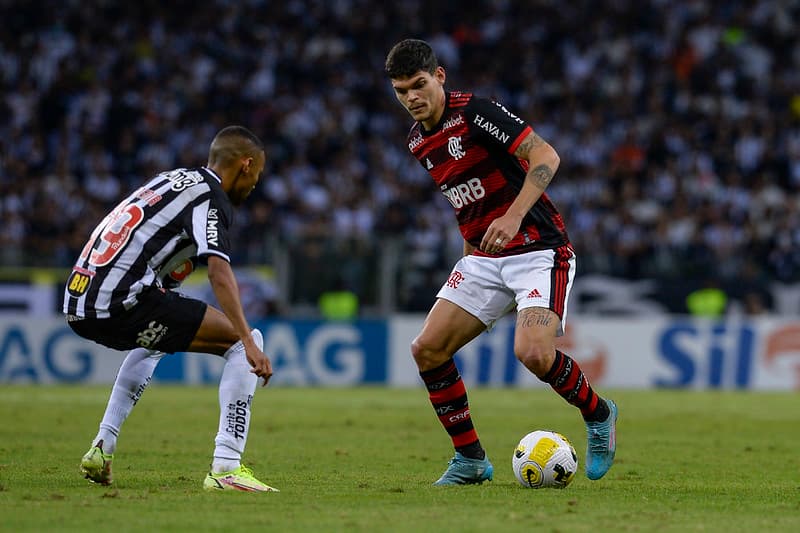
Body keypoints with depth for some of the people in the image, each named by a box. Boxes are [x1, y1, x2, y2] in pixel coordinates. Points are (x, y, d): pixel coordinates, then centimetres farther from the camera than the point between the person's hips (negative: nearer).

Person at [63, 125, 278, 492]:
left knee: (154, 343, 41)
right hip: (120, 304, -9)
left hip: (77, 303, 9)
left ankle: (102, 448, 31)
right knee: (245, 341, -3)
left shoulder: (172, 179, 23)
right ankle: (225, 468, -13)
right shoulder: (209, 196, -3)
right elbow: (219, 272, -18)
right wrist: (249, 344, -23)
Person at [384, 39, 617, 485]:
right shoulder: (418, 142, 9)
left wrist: (513, 217, -30)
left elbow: (545, 156, -21)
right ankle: (471, 458, 7)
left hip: (539, 248, -8)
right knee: (428, 348, -5)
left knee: (533, 352, -25)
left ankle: (598, 414, 5)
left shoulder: (474, 112, -14)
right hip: (483, 257, 8)